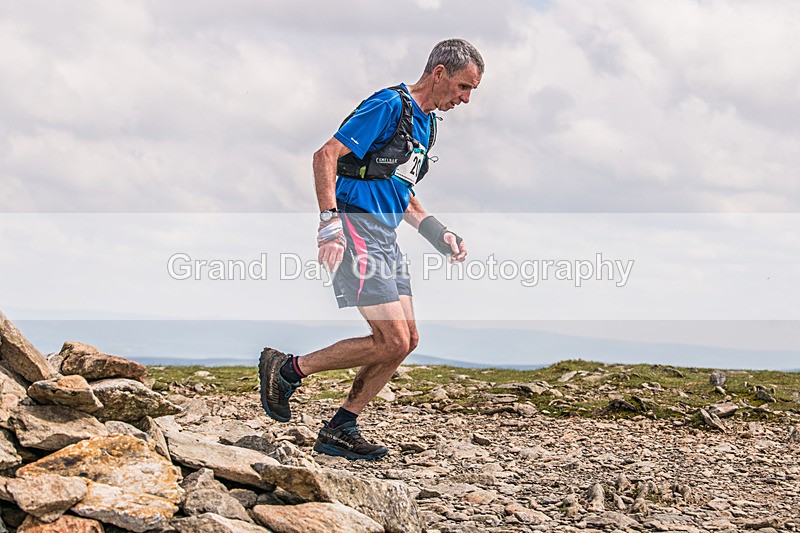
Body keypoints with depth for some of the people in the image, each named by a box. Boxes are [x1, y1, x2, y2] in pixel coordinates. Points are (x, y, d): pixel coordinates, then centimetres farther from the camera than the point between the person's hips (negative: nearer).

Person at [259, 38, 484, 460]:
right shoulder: (389, 105, -10)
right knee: (392, 342, -13)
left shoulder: (426, 124, 19)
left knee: (406, 340, 4)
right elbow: (326, 155, -18)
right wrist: (330, 222, -28)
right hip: (356, 230, -10)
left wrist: (438, 234, 17)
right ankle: (286, 369, 1)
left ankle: (339, 430, 10)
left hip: (385, 238, 10)